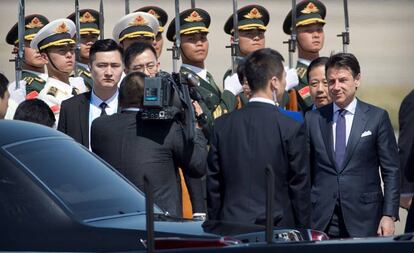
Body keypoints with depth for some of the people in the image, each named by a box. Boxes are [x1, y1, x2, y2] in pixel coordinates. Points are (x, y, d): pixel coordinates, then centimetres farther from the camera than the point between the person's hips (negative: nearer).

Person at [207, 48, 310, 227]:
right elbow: (300, 187, -3)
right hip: (277, 226, -3)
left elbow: (212, 185, 7)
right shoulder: (292, 129, -8)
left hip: (231, 226, 4)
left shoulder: (222, 125, 3)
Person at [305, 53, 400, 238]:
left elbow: (391, 172, 2)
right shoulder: (313, 119, 9)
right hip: (321, 222, 2)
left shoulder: (377, 117, 3)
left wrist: (389, 215, -6)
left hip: (363, 218, -2)